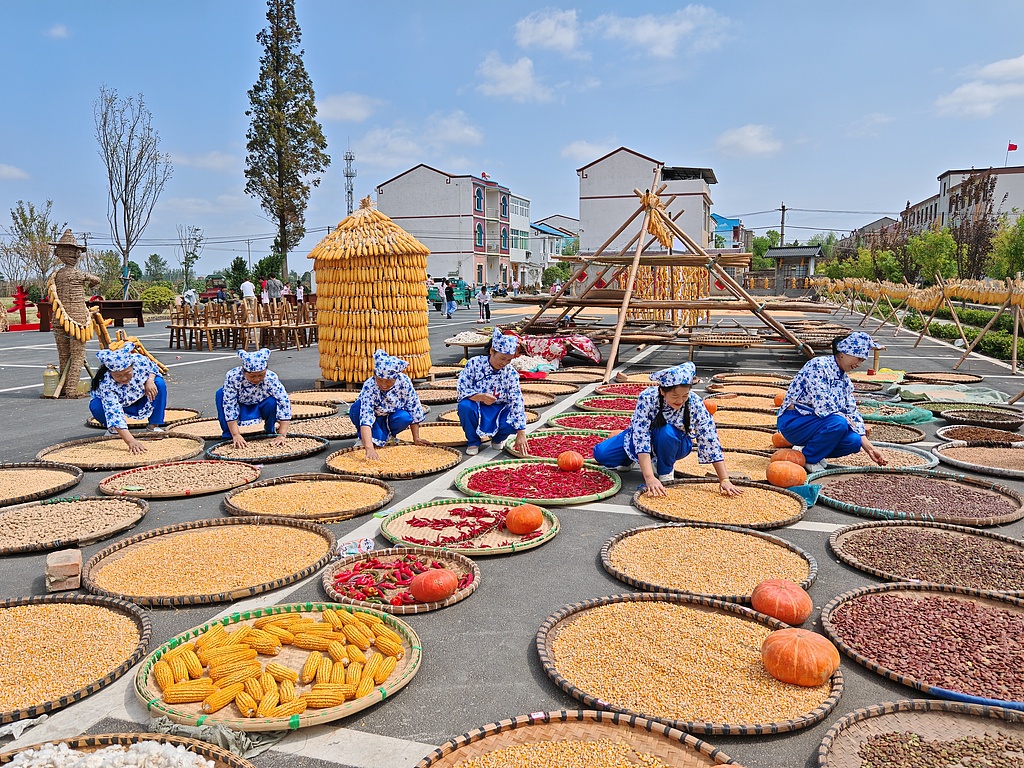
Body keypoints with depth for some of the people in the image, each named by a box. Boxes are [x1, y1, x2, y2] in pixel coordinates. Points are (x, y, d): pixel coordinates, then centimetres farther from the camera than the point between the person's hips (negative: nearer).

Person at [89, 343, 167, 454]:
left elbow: (153, 367, -6)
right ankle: (112, 428, 0)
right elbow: (114, 415, -49)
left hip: (141, 398, 3)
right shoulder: (106, 385, -40)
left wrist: (150, 380, -30)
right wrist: (131, 441, -60)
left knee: (159, 383, -24)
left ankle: (154, 425, -13)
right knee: (96, 406, -35)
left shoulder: (139, 360, -32)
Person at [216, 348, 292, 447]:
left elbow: (284, 404, -34)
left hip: (260, 407, -1)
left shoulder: (271, 378, -31)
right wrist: (236, 435, -33)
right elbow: (229, 406, -29)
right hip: (240, 407, 1)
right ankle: (228, 435, -11)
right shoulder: (232, 377, -31)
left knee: (272, 402, -32)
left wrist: (282, 435, -40)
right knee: (220, 394, -25)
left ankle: (270, 432, -2)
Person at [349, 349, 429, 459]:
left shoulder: (404, 382, -26)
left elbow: (414, 409, -16)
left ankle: (387, 435, 0)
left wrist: (416, 439, -14)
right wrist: (369, 448, -56)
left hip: (391, 419, 2)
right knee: (356, 409, -33)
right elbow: (365, 418, -44)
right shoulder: (369, 386, -34)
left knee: (405, 417, -32)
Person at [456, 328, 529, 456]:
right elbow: (461, 388, -16)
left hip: (499, 410, 1)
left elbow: (517, 403, -17)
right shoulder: (475, 363, -14)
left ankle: (497, 438, 8)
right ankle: (473, 442, -7)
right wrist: (480, 397, -37)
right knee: (464, 406, -35)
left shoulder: (511, 374, -12)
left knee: (513, 422, -32)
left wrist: (521, 434, -23)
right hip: (477, 408, 0)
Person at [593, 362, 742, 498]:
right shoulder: (647, 398, -32)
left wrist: (724, 480, -32)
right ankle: (628, 461, 16)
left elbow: (710, 441, -27)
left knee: (666, 432, -37)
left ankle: (666, 470, -7)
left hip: (673, 443, 0)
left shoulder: (695, 403, -29)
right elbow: (641, 436, -37)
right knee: (600, 453, -17)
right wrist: (649, 477, -46)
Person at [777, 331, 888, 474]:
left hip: (814, 422, 8)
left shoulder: (844, 380, 11)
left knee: (854, 441, -15)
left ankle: (805, 449, 5)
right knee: (838, 423, -31)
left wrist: (869, 448, 4)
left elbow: (852, 414, 11)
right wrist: (847, 421, -8)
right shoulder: (819, 365, -17)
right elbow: (823, 407, -25)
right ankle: (807, 458, -10)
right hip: (793, 422, -8)